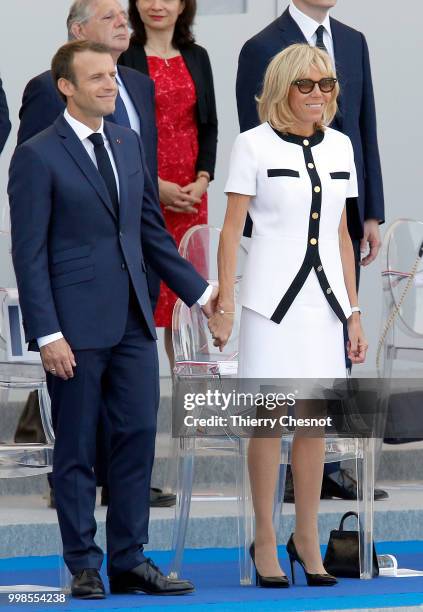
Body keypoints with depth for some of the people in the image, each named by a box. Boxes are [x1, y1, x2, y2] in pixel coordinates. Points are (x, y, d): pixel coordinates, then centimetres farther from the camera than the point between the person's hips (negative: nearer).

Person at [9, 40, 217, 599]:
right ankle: (84, 567, 12)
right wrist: (47, 333, -15)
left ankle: (129, 562, 13)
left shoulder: (129, 143, 12)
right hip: (77, 327, -6)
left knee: (138, 439, 5)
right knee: (76, 449, 3)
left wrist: (199, 291, 15)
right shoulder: (38, 156, -8)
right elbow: (29, 253, -10)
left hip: (132, 322, 6)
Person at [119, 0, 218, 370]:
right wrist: (154, 184, -13)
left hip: (190, 193, 4)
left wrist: (202, 180, -3)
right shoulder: (122, 57, -3)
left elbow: (209, 125, 12)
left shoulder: (197, 58, 12)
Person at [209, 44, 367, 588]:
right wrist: (224, 304, -10)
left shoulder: (339, 146, 11)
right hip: (272, 298, -4)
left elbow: (341, 235, 15)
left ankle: (307, 538, 16)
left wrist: (353, 312, 13)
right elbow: (232, 230, -4)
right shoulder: (254, 145, -3)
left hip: (324, 298, 4)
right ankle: (264, 540, 8)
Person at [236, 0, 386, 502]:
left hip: (345, 217, 6)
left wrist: (371, 214, 8)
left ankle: (327, 465, 14)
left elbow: (366, 131, 13)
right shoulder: (263, 49, -7)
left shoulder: (353, 43, 12)